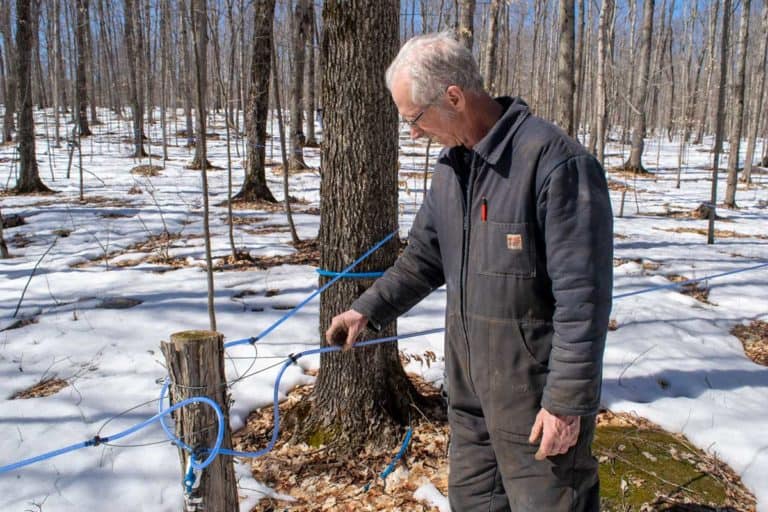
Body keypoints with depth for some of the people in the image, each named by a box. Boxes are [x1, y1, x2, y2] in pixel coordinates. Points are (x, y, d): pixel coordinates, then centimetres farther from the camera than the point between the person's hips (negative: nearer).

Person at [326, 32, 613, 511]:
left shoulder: (556, 161, -21)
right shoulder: (451, 165, 6)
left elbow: (582, 295, -22)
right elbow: (424, 257, 17)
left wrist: (567, 400, -19)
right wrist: (369, 309, 13)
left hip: (538, 397, -8)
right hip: (470, 386, 8)